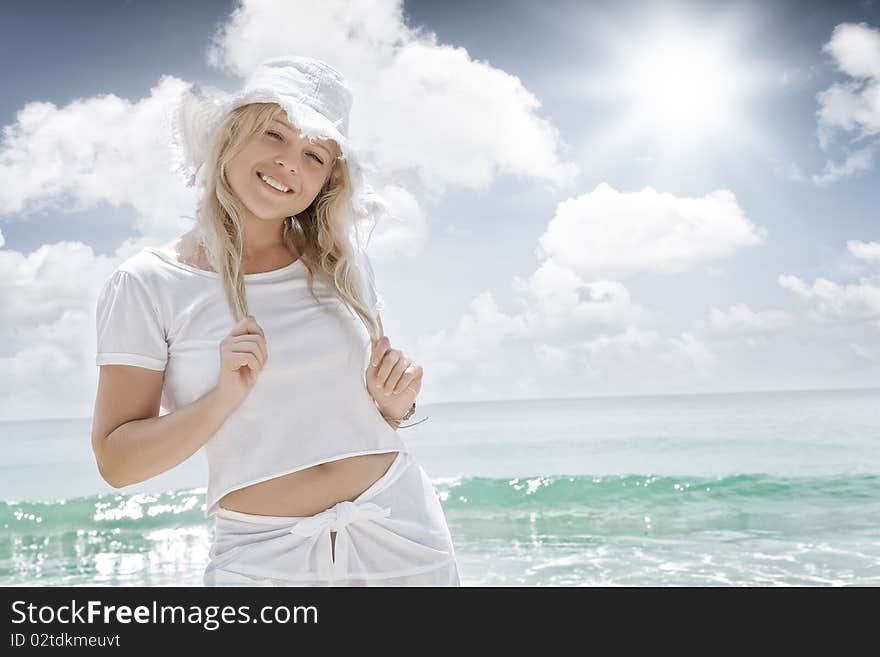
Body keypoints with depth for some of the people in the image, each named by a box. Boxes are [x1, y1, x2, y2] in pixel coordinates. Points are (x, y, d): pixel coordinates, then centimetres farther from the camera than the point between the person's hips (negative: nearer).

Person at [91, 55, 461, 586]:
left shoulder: (341, 264, 3)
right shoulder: (148, 283, -6)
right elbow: (117, 462, -7)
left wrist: (395, 403, -7)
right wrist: (225, 399, -21)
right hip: (264, 557, -2)